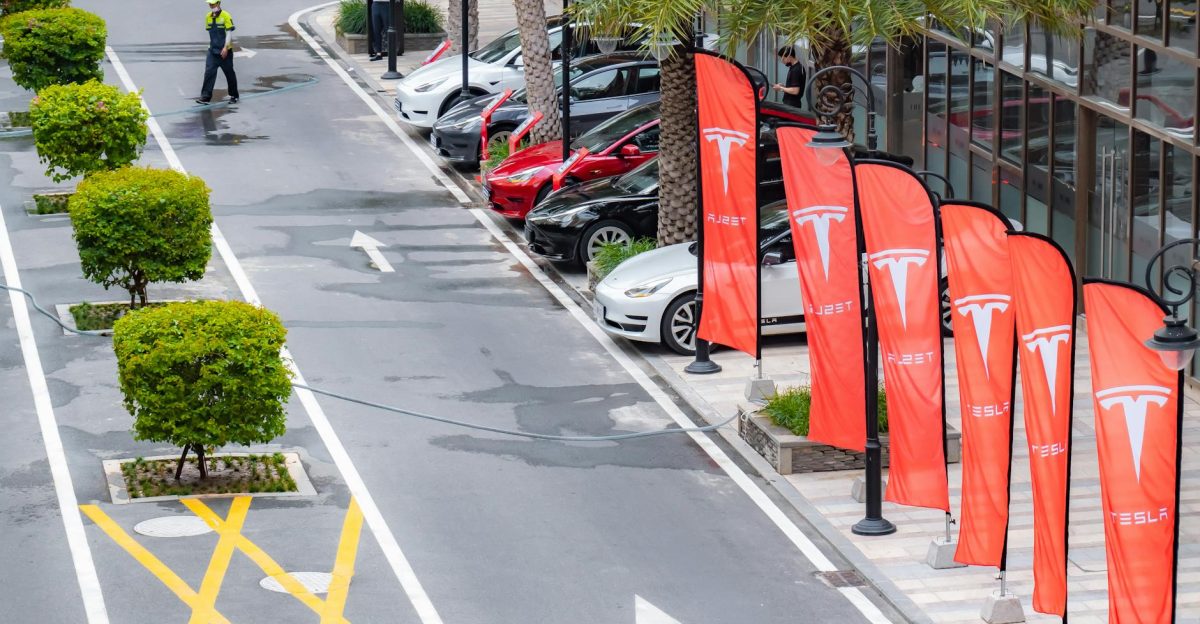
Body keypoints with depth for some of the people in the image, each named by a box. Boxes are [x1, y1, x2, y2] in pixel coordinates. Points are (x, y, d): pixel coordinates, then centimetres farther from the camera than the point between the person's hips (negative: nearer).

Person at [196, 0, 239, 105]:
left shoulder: (225, 16, -11)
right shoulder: (208, 17, 7)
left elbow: (229, 33, -12)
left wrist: (225, 47, -18)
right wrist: (213, 44, 16)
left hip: (225, 51, -5)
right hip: (212, 50, 5)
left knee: (230, 74, 7)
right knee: (209, 73, -6)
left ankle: (233, 96, 21)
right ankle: (205, 96, -8)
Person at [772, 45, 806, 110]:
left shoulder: (796, 70, -19)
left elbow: (795, 91, -23)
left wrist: (781, 88, -12)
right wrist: (783, 86, 8)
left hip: (792, 104, -10)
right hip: (790, 103, 10)